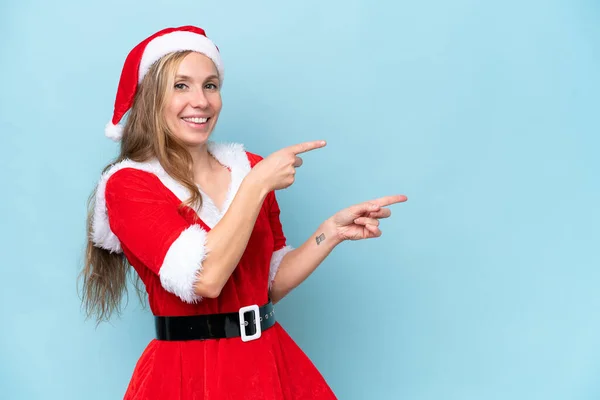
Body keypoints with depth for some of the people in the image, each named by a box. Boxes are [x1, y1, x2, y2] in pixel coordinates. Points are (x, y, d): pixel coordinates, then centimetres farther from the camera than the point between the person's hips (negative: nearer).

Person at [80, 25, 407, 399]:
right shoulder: (127, 184, -11)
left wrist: (333, 231, -4)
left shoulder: (248, 168, 3)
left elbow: (272, 285, 8)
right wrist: (257, 183, -21)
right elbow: (204, 279, -24)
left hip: (268, 363, 5)